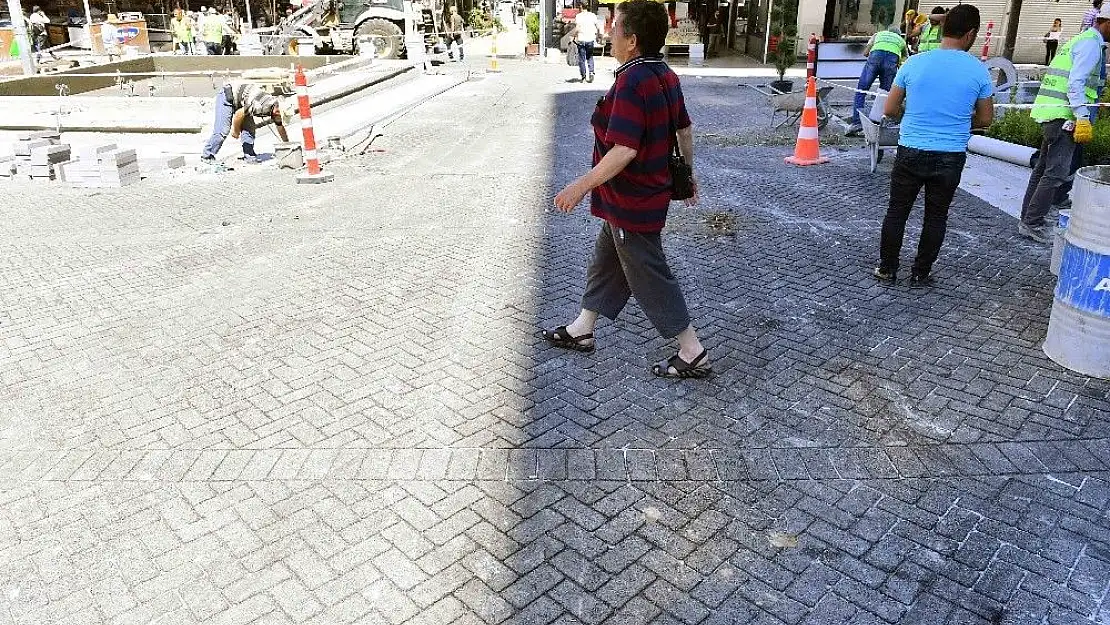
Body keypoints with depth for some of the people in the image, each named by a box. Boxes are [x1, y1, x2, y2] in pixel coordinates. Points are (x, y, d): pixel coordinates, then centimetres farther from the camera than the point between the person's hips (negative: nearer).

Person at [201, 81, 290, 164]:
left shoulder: (276, 108, -7)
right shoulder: (262, 106, -34)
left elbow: (281, 128, 10)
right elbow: (239, 114, -25)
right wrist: (236, 131, -8)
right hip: (227, 95, -8)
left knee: (249, 128, -4)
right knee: (222, 130, -13)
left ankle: (250, 156, 3)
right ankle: (206, 157, -4)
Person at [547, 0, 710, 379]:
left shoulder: (631, 83, -25)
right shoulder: (665, 75, 5)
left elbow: (624, 150, -32)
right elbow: (685, 129, 13)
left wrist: (582, 186, -26)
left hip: (631, 203, -10)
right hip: (649, 192, 10)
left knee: (649, 278, 2)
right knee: (605, 259, 21)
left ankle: (693, 355, 13)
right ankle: (581, 330, 37)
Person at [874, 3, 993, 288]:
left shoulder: (914, 63, -4)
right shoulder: (978, 70, -5)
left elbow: (889, 109, 1)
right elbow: (985, 119, 4)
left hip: (910, 152, 0)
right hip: (950, 157, 0)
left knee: (897, 211, 12)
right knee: (936, 216, 12)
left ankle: (887, 269, 19)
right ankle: (921, 273, 19)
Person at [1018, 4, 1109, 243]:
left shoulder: (1081, 40, 21)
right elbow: (1076, 83, -19)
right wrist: (1083, 118, -23)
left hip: (1051, 113, 10)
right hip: (1064, 115, -10)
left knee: (1044, 167, 13)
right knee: (1056, 172, -10)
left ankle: (1028, 219, 18)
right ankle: (1032, 224, -9)